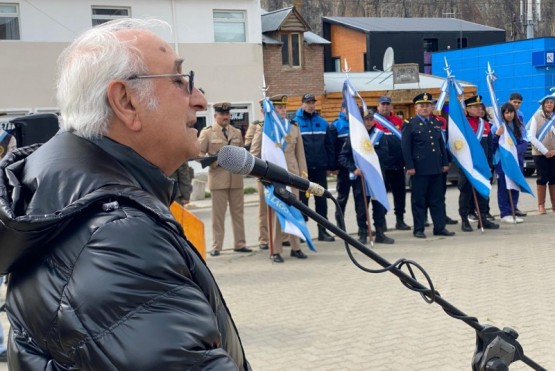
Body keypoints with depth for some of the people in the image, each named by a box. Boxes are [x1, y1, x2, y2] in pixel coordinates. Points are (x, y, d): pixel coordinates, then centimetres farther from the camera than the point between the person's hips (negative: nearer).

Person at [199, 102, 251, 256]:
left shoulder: (237, 132, 14)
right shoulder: (207, 132, 1)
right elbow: (199, 154, -2)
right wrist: (215, 161, -15)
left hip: (236, 178, 4)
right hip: (218, 178, -4)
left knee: (238, 212, 8)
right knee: (218, 214, 0)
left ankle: (240, 244, 16)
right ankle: (216, 246, 7)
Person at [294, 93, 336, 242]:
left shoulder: (323, 123, 6)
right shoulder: (295, 122, -5)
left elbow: (329, 146, 7)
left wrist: (332, 166, 5)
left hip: (320, 167, 3)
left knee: (322, 199, 8)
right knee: (303, 200, 5)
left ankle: (323, 230, 16)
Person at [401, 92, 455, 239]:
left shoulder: (436, 123, 14)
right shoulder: (410, 124, -3)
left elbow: (441, 144, 17)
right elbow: (405, 147, -8)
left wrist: (445, 163, 11)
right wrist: (409, 166, -13)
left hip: (436, 168, 5)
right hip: (419, 169, -5)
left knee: (438, 199, 9)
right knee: (419, 199, 2)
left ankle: (440, 227, 15)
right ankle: (418, 229, 9)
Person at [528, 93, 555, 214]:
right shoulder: (537, 117, -3)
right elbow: (531, 137, -8)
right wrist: (544, 151, -12)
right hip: (540, 153, -3)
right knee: (542, 178, -1)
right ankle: (541, 205, 6)